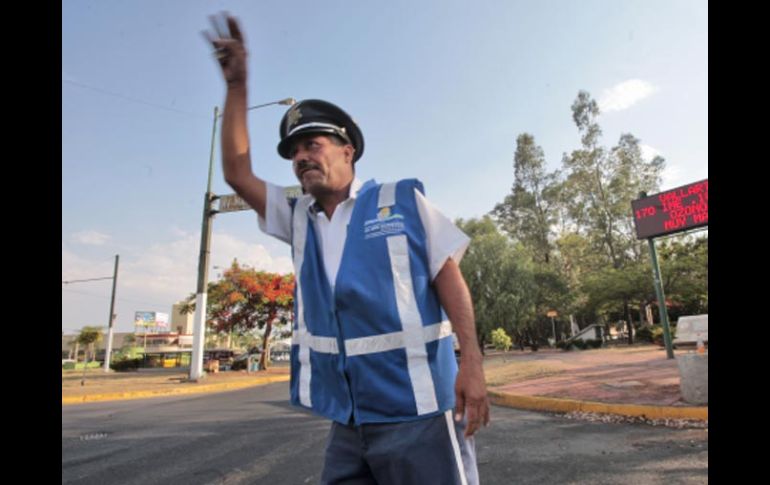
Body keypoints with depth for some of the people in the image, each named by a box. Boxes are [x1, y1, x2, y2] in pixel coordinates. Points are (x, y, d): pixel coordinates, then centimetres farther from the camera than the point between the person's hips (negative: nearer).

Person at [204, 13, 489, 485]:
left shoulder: (402, 200, -1)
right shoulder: (300, 219, 12)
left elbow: (448, 275, -4)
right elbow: (238, 174, 10)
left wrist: (472, 361, -15)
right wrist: (237, 84, 5)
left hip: (416, 410, -4)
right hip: (349, 419, 5)